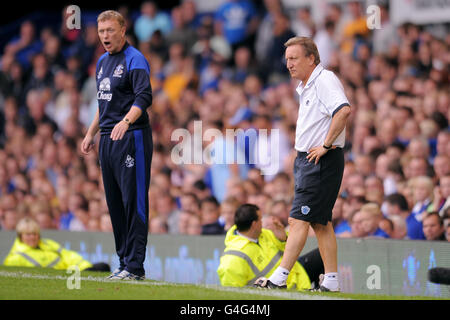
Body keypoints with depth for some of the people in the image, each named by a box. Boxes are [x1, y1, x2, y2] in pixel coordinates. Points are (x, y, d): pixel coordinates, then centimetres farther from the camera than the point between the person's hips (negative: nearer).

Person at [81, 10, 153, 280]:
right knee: (115, 203, 9)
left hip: (131, 137, -9)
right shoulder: (103, 62, 19)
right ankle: (125, 262, 14)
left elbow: (144, 98, -21)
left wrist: (126, 122, -36)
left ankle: (135, 266, -9)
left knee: (134, 200, -9)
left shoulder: (135, 60, -8)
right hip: (108, 139, 9)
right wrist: (91, 133, 25)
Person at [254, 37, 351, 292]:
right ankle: (331, 282, 12)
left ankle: (280, 278, -14)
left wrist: (326, 145, -25)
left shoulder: (325, 80, -14)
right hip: (307, 160, 10)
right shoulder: (305, 87, 18)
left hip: (322, 162, -10)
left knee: (299, 219, -12)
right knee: (320, 222, 10)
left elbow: (344, 110, -30)